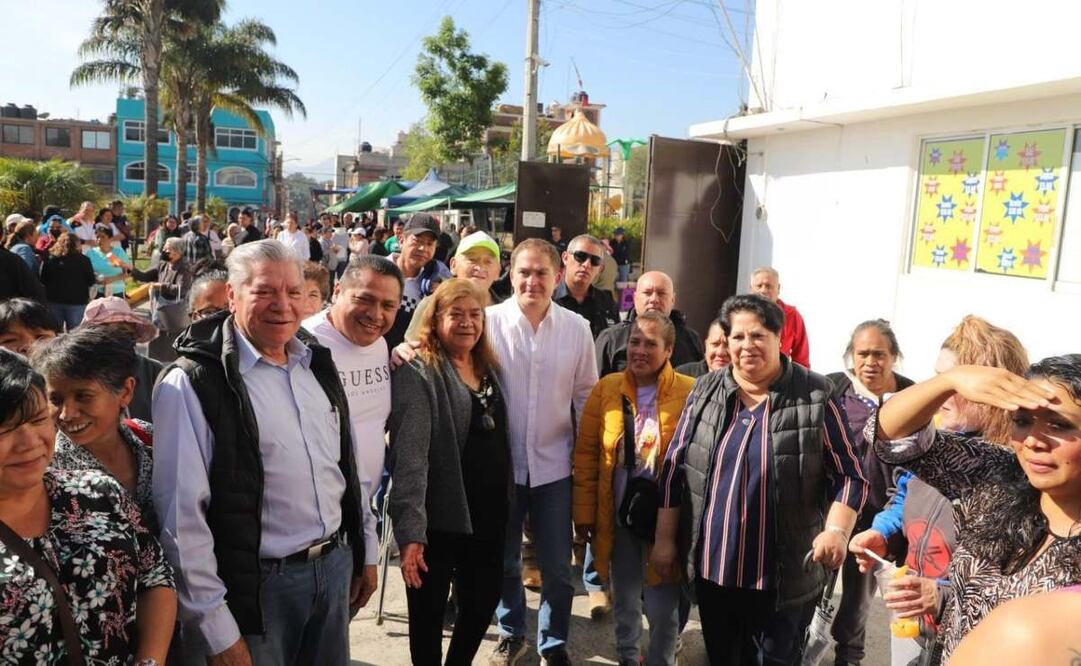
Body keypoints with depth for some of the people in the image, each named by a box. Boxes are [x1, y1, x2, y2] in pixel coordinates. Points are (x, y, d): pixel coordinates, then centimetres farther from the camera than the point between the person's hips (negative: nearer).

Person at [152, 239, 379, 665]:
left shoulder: (316, 362, 4)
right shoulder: (193, 385, -16)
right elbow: (181, 517, -16)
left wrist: (365, 551, 14)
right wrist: (216, 630, -14)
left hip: (336, 567, 6)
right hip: (257, 586, -6)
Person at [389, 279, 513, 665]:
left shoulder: (487, 368, 9)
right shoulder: (418, 372, -13)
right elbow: (409, 456, -20)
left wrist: (508, 500, 14)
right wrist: (410, 529, -25)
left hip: (488, 513, 7)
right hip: (439, 516, -7)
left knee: (484, 598, 18)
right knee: (429, 609, 10)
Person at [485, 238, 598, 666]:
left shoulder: (577, 328, -3)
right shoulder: (489, 322, -10)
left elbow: (586, 395, 4)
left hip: (554, 464, 1)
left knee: (557, 566, 12)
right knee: (504, 561, 17)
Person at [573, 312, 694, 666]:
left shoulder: (690, 392, -10)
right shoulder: (606, 388, -1)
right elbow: (586, 453, 2)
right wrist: (585, 512, 0)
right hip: (618, 516, 3)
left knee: (663, 607, 8)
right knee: (624, 602, 21)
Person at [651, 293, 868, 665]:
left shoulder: (815, 397, -8)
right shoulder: (705, 393, 1)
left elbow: (848, 475, -5)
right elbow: (675, 468, 5)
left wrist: (837, 530, -22)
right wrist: (665, 539, 4)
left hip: (784, 576, -3)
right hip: (712, 567, 3)